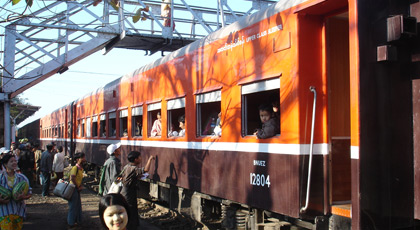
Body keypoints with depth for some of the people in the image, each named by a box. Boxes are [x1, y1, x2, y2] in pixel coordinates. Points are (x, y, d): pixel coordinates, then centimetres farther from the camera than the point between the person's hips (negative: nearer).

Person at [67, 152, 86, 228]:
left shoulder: (81, 168, 11)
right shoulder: (75, 168, -18)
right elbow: (72, 179, -25)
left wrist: (80, 186, 4)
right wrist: (78, 187, -15)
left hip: (77, 189, 9)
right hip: (73, 189, -9)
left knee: (78, 206, 17)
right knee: (73, 206, 0)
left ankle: (77, 220, 29)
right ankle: (71, 223, 11)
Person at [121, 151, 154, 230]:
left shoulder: (127, 166, 6)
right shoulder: (133, 169, -22)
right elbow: (146, 169, -35)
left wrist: (137, 177, 12)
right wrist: (150, 159, -21)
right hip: (129, 194, -9)